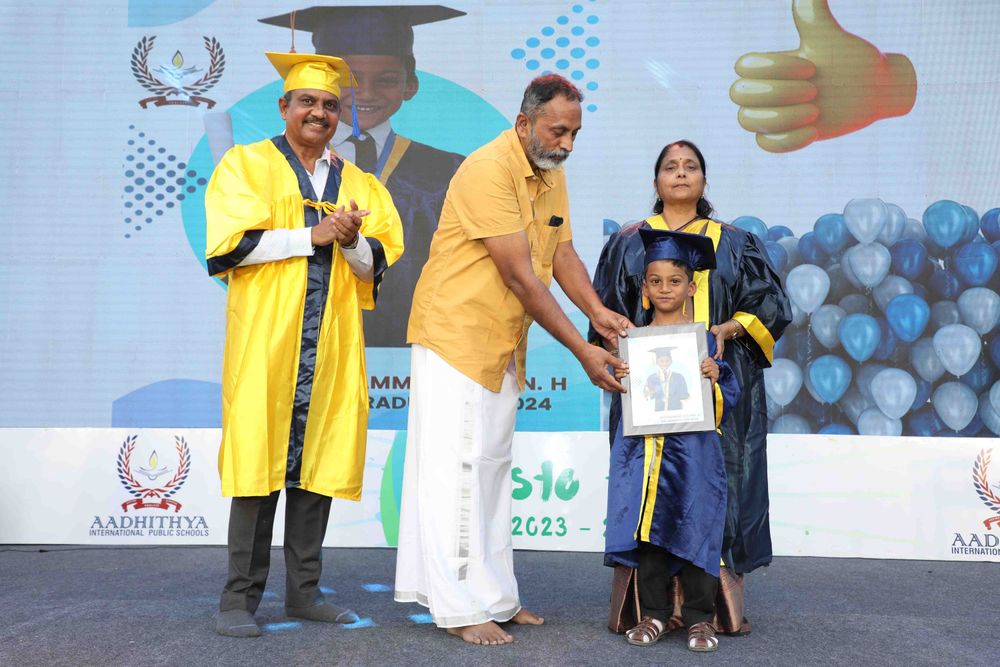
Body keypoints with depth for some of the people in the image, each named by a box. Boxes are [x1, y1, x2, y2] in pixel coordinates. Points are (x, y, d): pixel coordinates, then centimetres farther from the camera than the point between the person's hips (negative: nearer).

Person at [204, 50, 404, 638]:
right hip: (265, 336, -3)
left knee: (319, 460, 3)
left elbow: (376, 265, 11)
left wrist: (351, 241, -10)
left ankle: (304, 590, 13)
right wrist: (315, 235, -11)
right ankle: (240, 598, 3)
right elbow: (230, 241, -6)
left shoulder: (359, 185, 17)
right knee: (260, 460, -6)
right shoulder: (247, 164, 8)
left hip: (331, 344, 4)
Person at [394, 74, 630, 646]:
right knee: (458, 466, -7)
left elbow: (563, 253, 7)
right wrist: (581, 350, -22)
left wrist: (597, 310, -12)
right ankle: (461, 607, 0)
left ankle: (494, 597, 20)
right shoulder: (489, 170, -20)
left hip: (504, 346, 9)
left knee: (493, 469, 12)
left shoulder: (553, 176, 9)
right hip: (456, 335, -9)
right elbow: (520, 277, -23)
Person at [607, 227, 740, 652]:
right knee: (648, 532, 4)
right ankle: (655, 614, 16)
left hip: (692, 452, -2)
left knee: (694, 529, -2)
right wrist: (619, 380, -7)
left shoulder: (704, 339, 4)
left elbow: (730, 395, 4)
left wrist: (714, 380, -16)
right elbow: (624, 402, 13)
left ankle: (699, 617, 11)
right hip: (644, 450, 2)